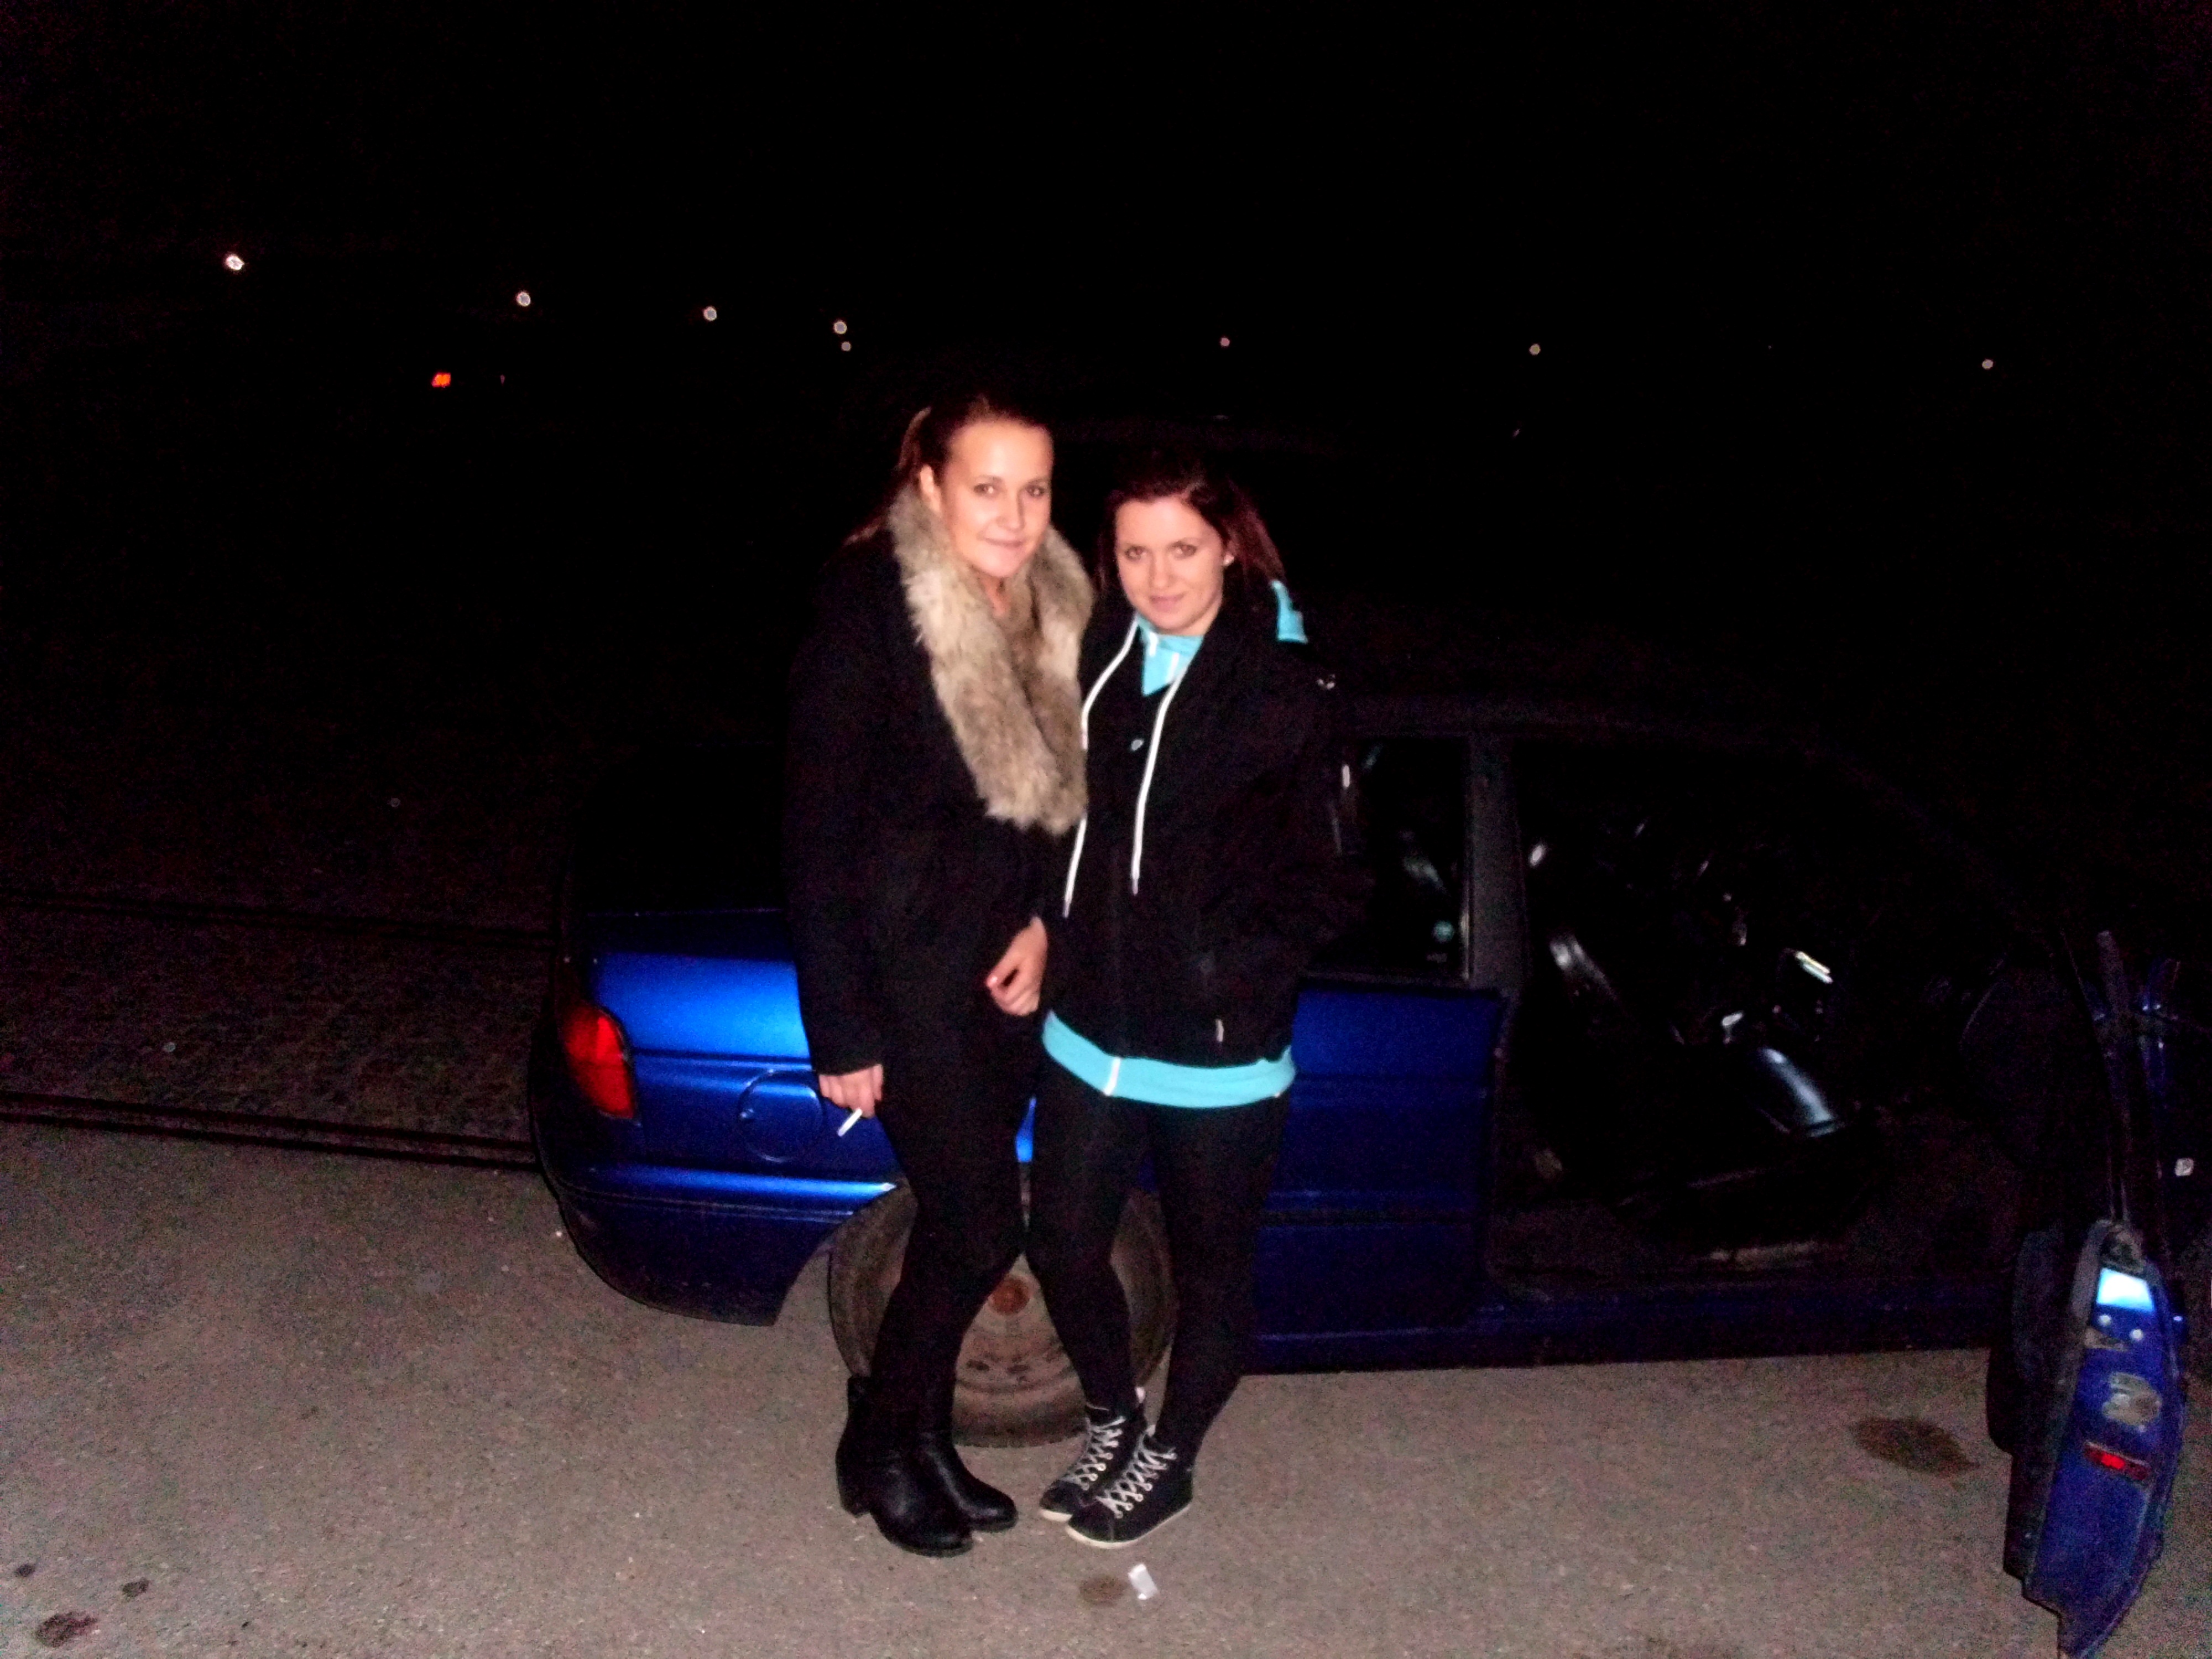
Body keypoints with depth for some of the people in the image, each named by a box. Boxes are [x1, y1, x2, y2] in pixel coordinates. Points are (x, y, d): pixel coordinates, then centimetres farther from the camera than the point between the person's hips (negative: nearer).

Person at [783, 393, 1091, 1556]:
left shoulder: (1052, 604, 3)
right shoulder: (869, 600, -16)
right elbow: (817, 825, -16)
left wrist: (1042, 923, -3)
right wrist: (842, 1029, -16)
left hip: (1006, 964, 6)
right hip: (908, 966, -6)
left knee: (960, 1219, 15)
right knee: (983, 1226, -2)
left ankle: (918, 1435, 36)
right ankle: (878, 1449, 23)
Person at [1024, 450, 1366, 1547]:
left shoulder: (1286, 693, -13)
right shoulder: (1098, 662, 2)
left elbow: (1329, 886, -10)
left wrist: (1236, 969, -20)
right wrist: (1055, 942, 0)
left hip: (1219, 1055, -4)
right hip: (1091, 1031, 5)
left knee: (1210, 1268, 15)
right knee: (1064, 1245, 15)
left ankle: (1167, 1458, 40)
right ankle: (1110, 1420, 43)